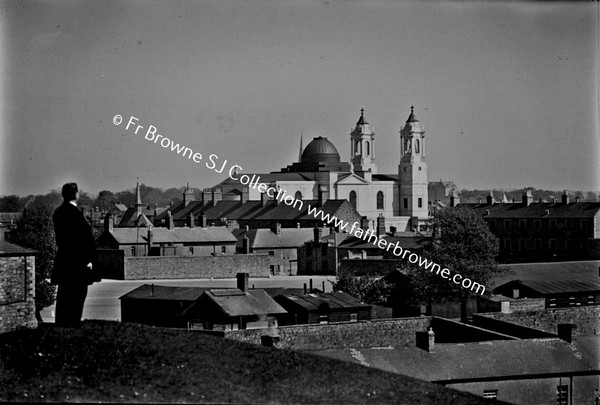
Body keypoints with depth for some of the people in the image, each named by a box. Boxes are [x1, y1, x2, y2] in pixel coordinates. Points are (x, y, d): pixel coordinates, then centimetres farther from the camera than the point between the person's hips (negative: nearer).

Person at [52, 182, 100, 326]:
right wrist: (89, 260, -13)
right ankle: (73, 322, -4)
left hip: (62, 259, 8)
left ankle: (60, 323, 15)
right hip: (76, 261, -8)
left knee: (63, 295, 12)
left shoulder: (57, 213, 9)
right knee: (77, 294, -3)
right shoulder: (75, 213, -17)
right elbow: (85, 237, -17)